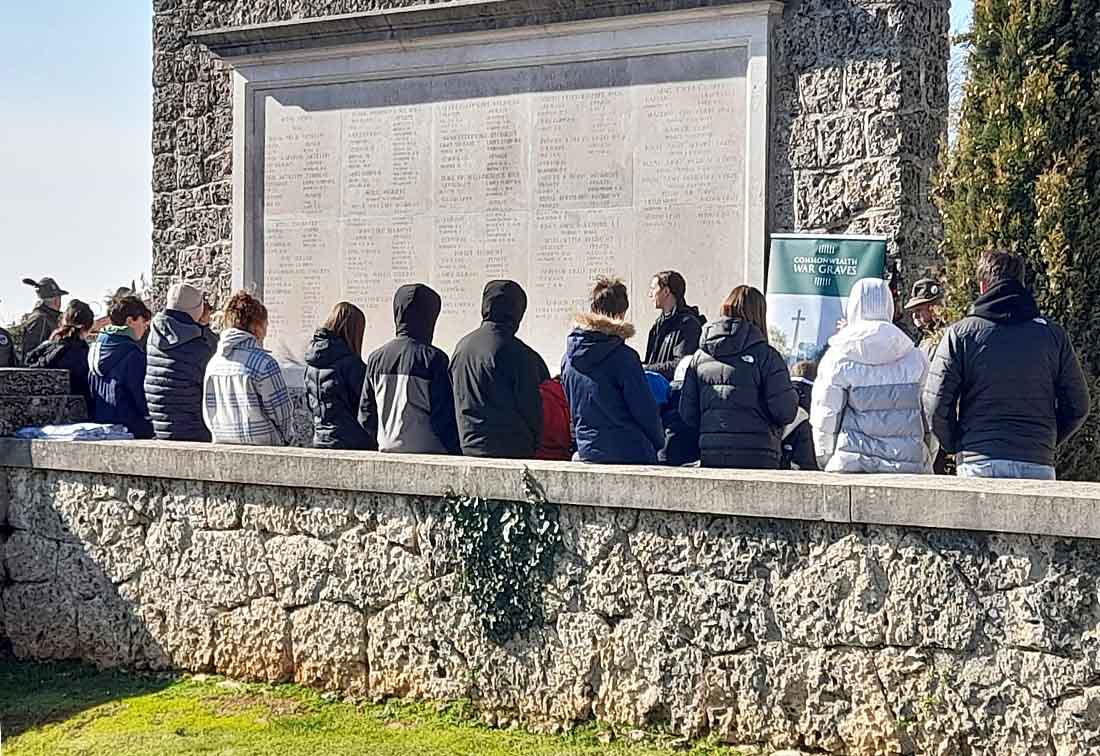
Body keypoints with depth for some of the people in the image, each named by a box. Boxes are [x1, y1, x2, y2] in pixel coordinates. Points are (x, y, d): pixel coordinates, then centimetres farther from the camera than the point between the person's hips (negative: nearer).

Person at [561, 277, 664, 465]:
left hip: (587, 454, 6)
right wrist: (659, 443, 7)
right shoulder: (624, 357, -13)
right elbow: (646, 409, -9)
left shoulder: (569, 358, 5)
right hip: (630, 455, -6)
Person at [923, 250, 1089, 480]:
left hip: (979, 464, -2)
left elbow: (936, 405, -3)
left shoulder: (960, 334, 2)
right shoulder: (1053, 335, 8)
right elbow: (1078, 407, 8)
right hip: (1039, 467, 2)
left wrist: (957, 446, 12)